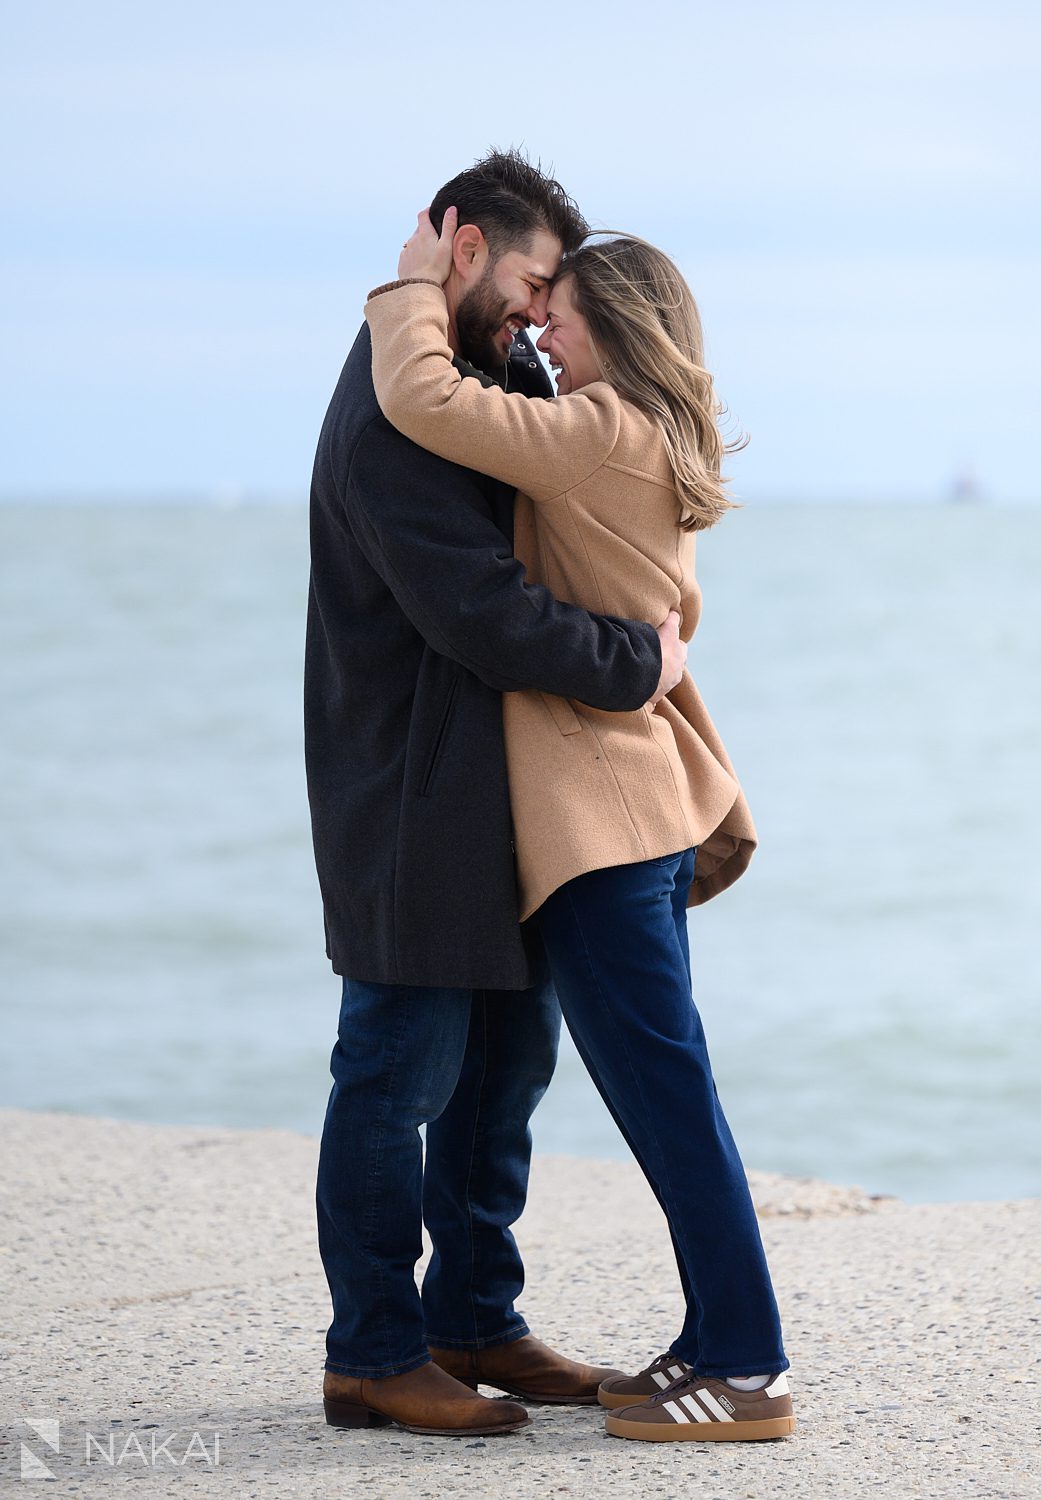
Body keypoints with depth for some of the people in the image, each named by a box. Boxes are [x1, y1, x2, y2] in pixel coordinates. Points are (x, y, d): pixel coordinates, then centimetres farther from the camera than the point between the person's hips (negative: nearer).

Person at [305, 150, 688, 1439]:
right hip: (414, 801, -10)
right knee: (400, 1073, -3)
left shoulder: (474, 386, 15)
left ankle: (475, 1322, 23)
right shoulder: (391, 419, -19)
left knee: (508, 1055, 14)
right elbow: (480, 611, -25)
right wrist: (638, 661, -19)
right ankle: (374, 1355, 6)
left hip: (487, 791, 10)